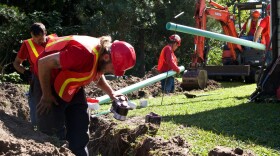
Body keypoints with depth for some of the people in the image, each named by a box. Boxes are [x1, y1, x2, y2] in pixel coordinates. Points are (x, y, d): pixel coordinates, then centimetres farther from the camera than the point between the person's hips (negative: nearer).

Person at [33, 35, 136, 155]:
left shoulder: (102, 55, -10)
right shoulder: (84, 54, -36)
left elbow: (98, 77, 13)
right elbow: (43, 63, -30)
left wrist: (112, 94, -4)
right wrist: (46, 96, -20)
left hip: (74, 88, 8)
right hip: (48, 82, -8)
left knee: (79, 131, 8)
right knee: (53, 133, -8)